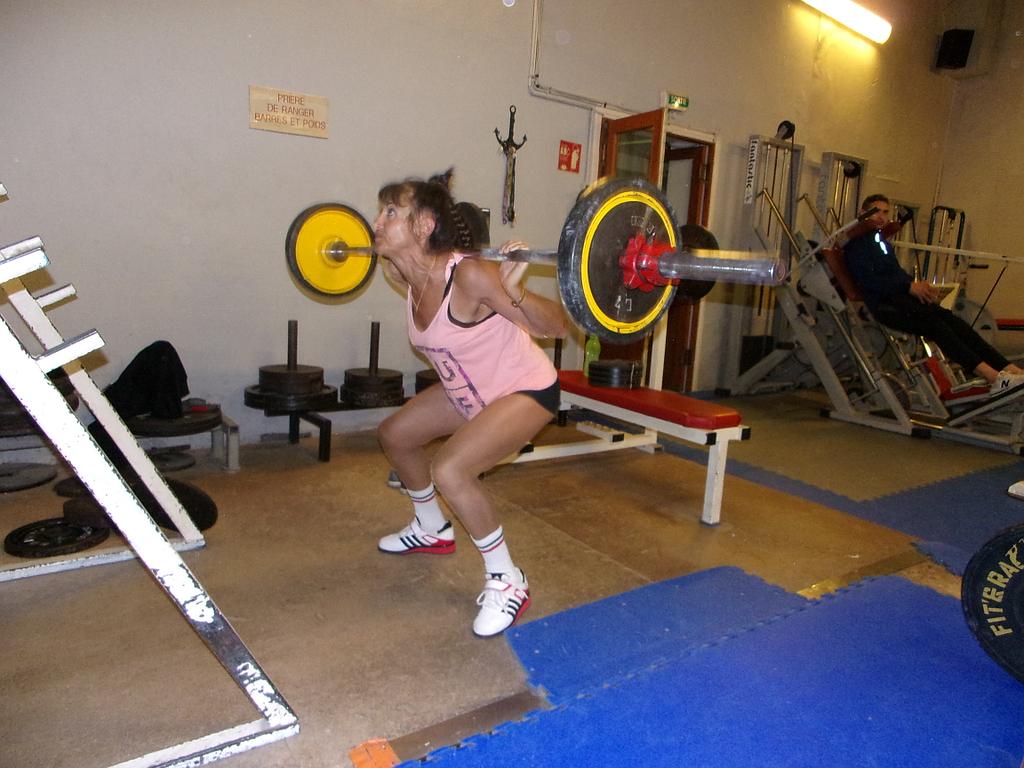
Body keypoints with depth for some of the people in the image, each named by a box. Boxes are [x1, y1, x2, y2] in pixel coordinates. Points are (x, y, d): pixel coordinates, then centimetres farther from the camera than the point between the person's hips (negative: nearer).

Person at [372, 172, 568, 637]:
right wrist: (386, 264, 12)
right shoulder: (409, 280, -8)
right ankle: (431, 530, 40)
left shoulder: (470, 275, -32)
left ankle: (507, 582, -6)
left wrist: (514, 291, -45)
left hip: (526, 390, -9)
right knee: (394, 434, 18)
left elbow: (555, 327, -28)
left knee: (449, 470, -28)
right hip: (469, 389, 9)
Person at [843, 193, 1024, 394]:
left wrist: (918, 284, 8)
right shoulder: (855, 244, -1)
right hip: (883, 304, -8)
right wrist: (909, 287, -17)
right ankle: (992, 376, -34)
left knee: (948, 317, -15)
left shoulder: (882, 241, 29)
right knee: (934, 322, -27)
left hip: (901, 297, 8)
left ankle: (1007, 367, -24)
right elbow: (868, 280, -14)